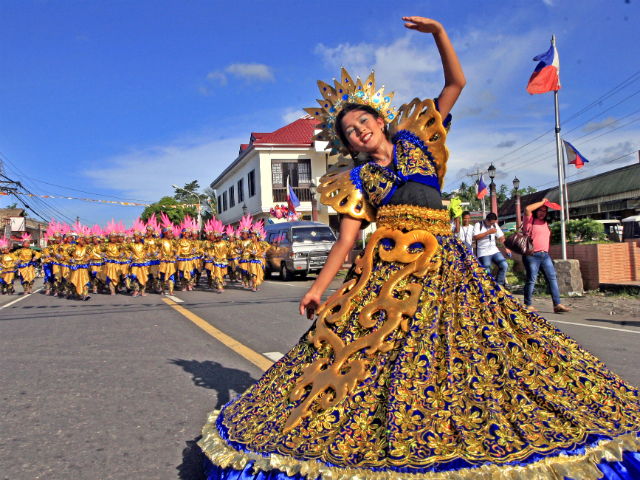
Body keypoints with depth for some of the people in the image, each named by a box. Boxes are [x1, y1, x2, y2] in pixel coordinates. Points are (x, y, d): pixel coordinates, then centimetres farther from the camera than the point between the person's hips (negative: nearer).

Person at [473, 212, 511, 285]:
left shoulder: (495, 225, 13)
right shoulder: (478, 225, -3)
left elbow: (501, 237, 13)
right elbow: (476, 237, -18)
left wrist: (506, 248, 1)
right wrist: (488, 232, -19)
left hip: (494, 251, 5)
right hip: (483, 253, -5)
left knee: (504, 265, -13)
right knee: (487, 272, -12)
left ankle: (499, 284, 0)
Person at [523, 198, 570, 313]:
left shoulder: (546, 223, 21)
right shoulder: (530, 220, 1)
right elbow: (527, 209, -18)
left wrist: (546, 252, 19)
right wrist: (542, 202, -8)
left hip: (545, 255, 7)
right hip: (532, 255, -7)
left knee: (552, 278, -1)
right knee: (531, 280, -4)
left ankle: (557, 304, -1)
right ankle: (528, 305, 5)